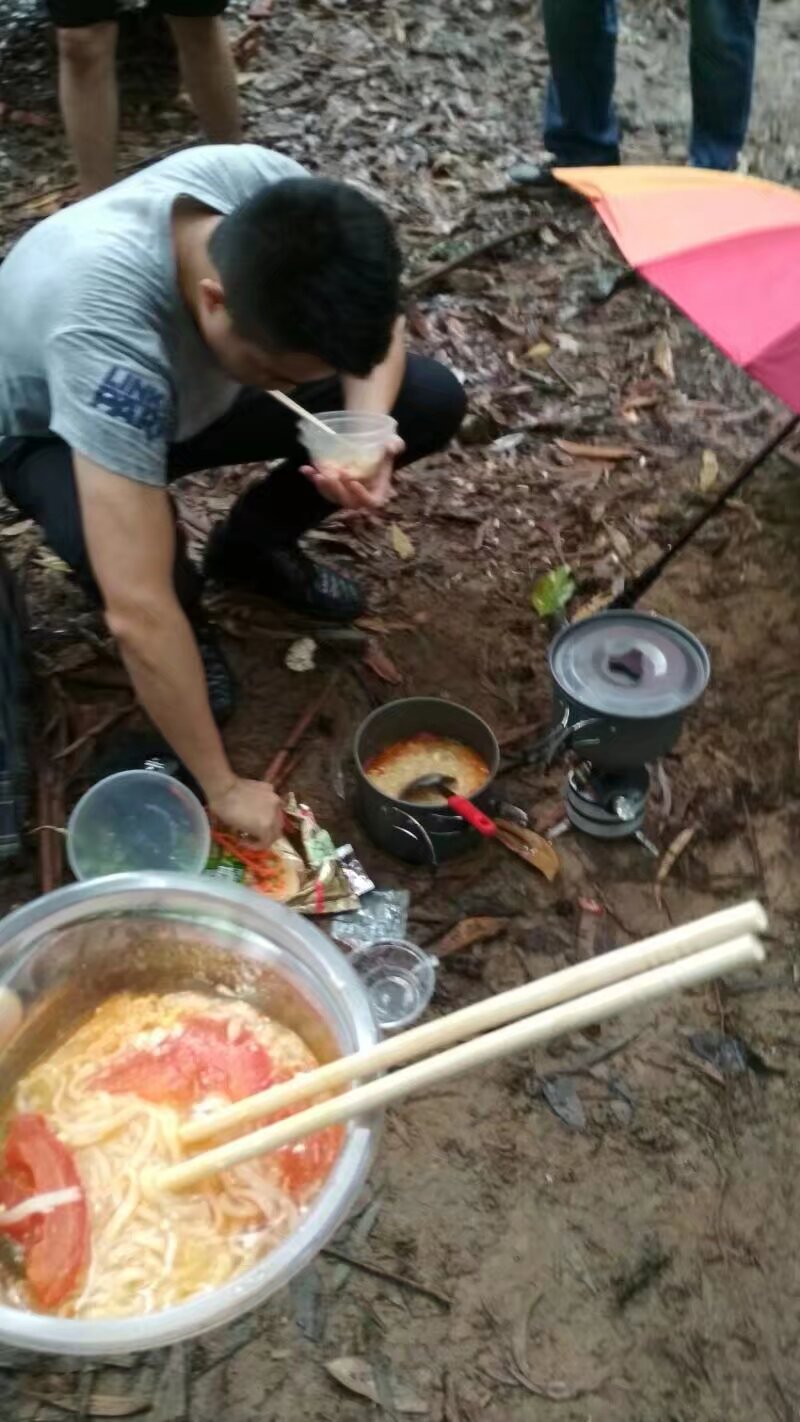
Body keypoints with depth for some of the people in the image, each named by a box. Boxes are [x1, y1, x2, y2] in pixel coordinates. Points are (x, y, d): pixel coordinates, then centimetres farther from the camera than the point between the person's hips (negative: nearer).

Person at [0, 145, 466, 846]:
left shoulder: (274, 192, -30)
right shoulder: (106, 333, -46)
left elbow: (375, 324, -10)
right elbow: (137, 612, -45)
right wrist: (223, 787, -36)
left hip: (196, 383, 5)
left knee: (431, 402, -10)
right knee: (159, 586, -37)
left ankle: (251, 547, 11)